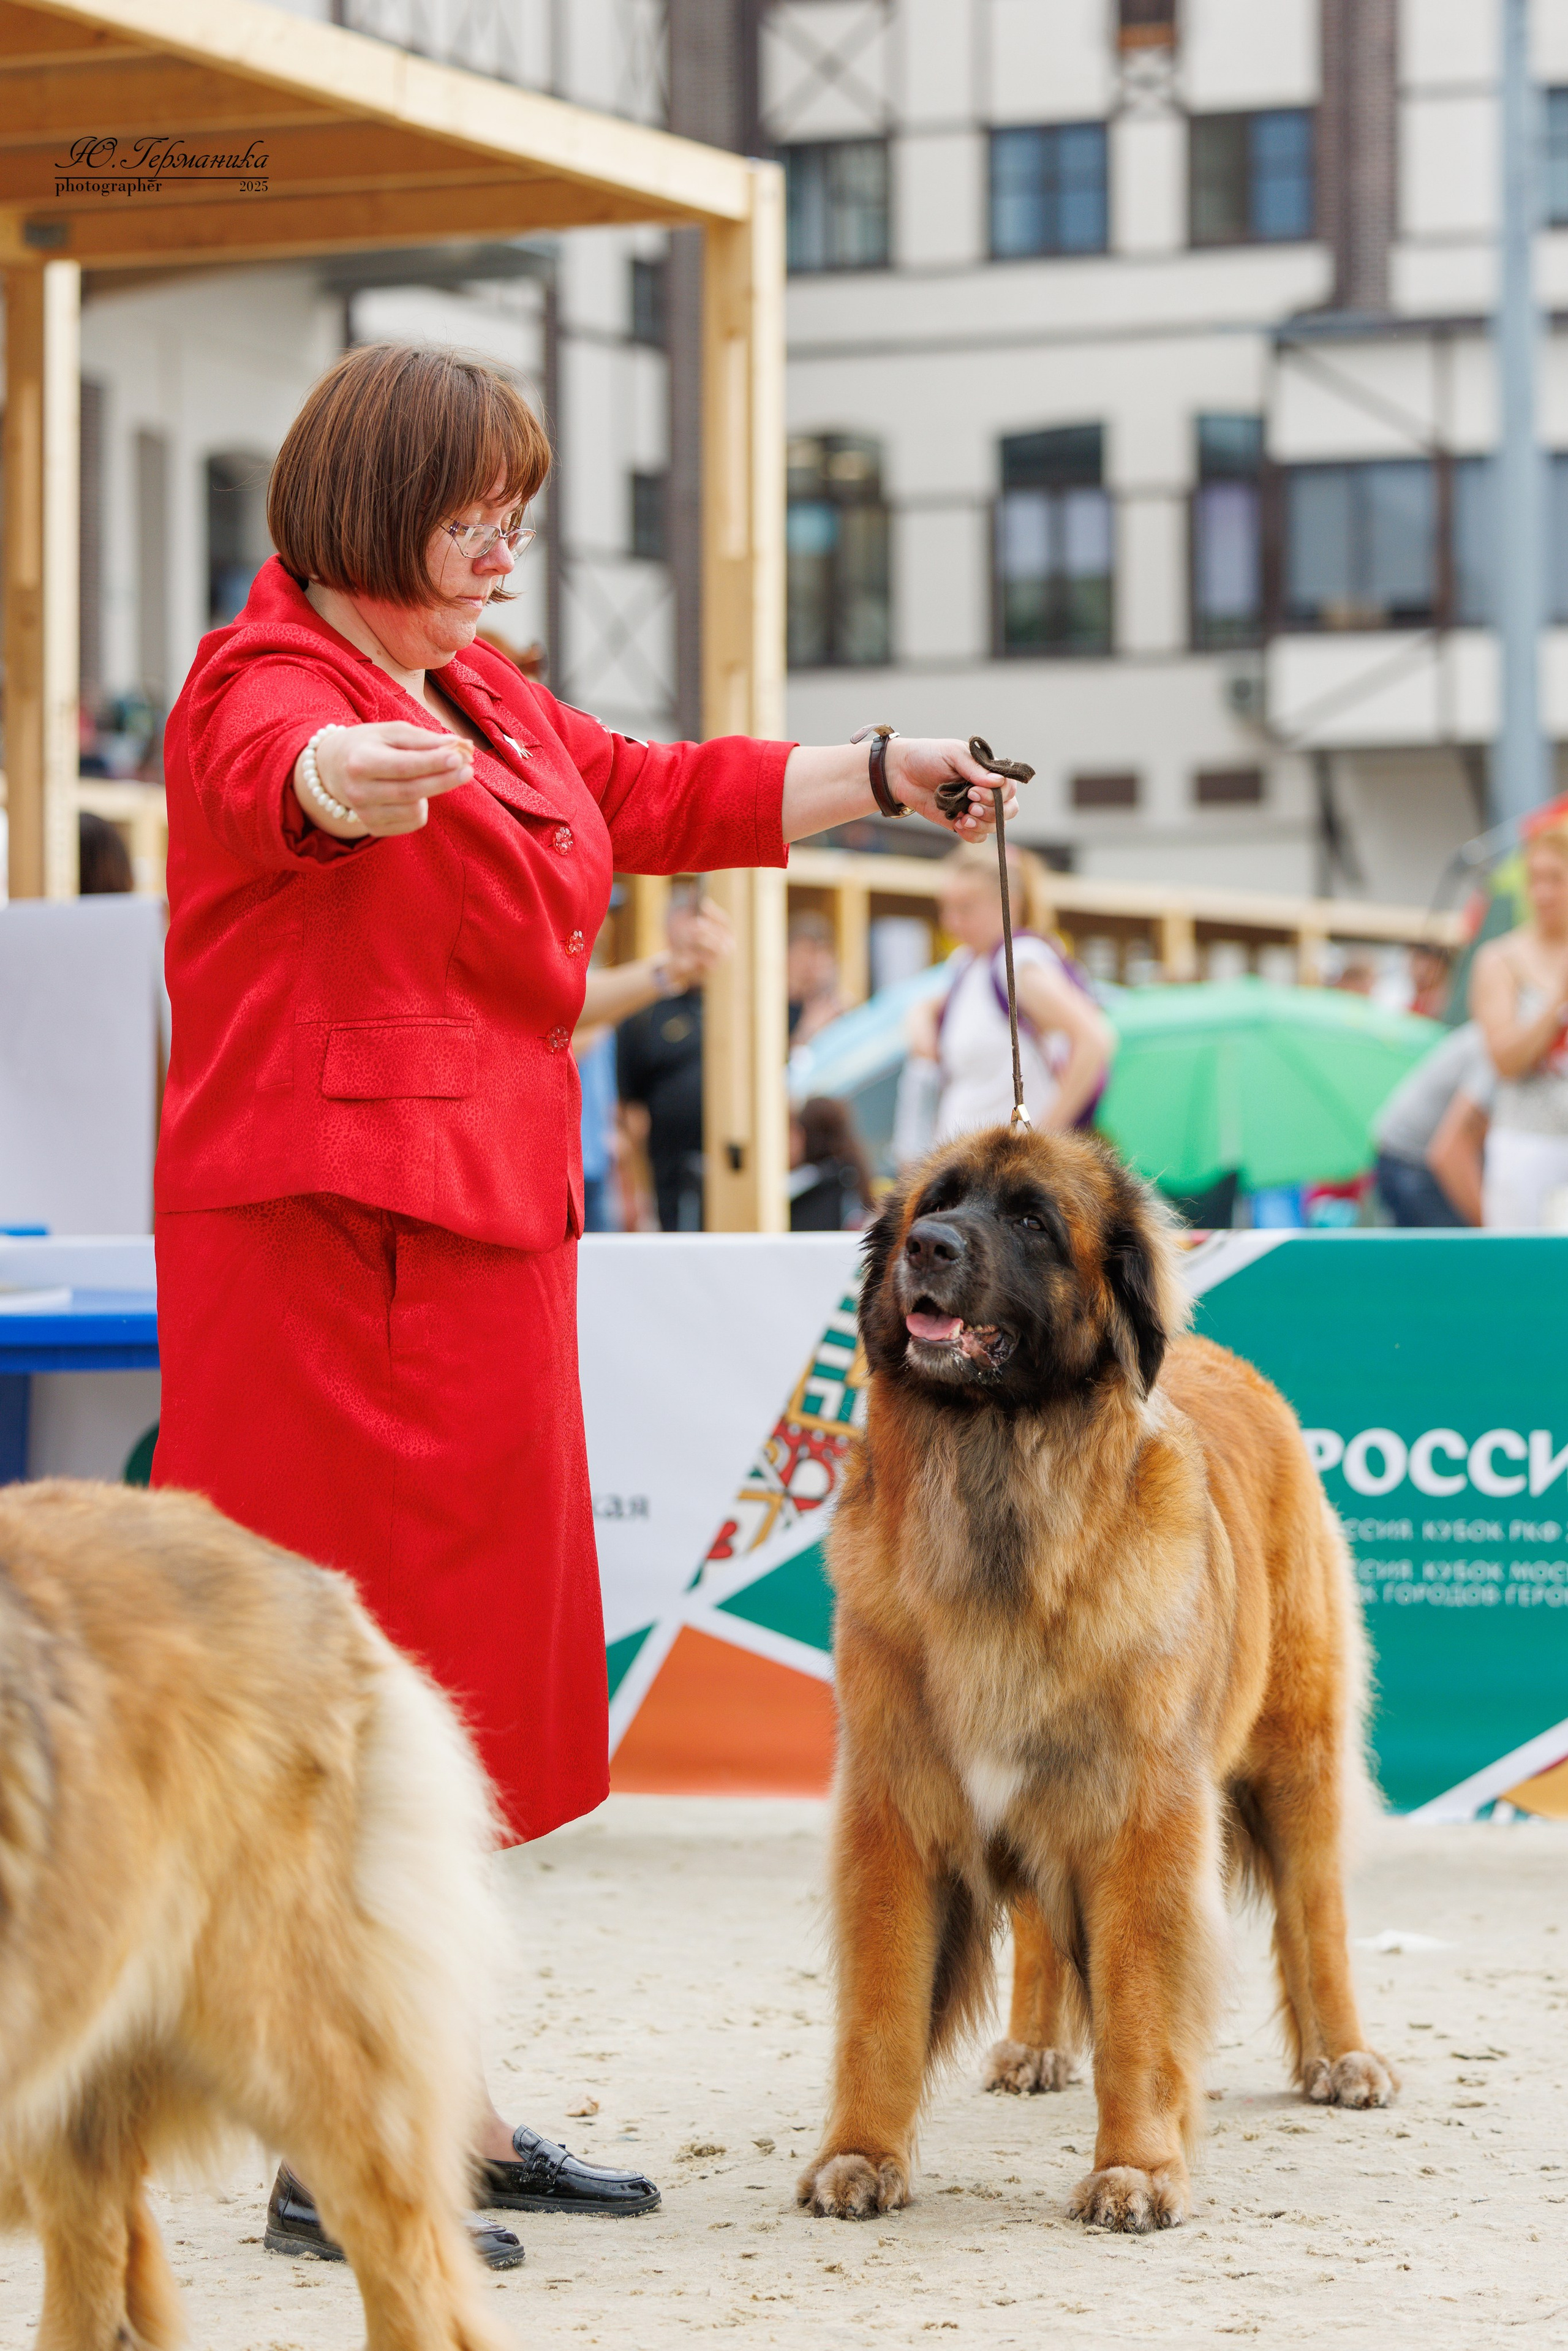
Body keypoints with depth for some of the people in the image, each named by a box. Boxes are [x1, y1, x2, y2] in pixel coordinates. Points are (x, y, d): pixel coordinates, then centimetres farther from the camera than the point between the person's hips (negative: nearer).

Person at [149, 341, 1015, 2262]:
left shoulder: (487, 702, 19)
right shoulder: (263, 683, -11)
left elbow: (652, 795, 33)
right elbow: (281, 772, -35)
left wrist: (883, 776, 32)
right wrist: (354, 778, -58)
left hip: (483, 1235, 10)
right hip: (326, 1231, -10)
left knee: (461, 1674, 14)